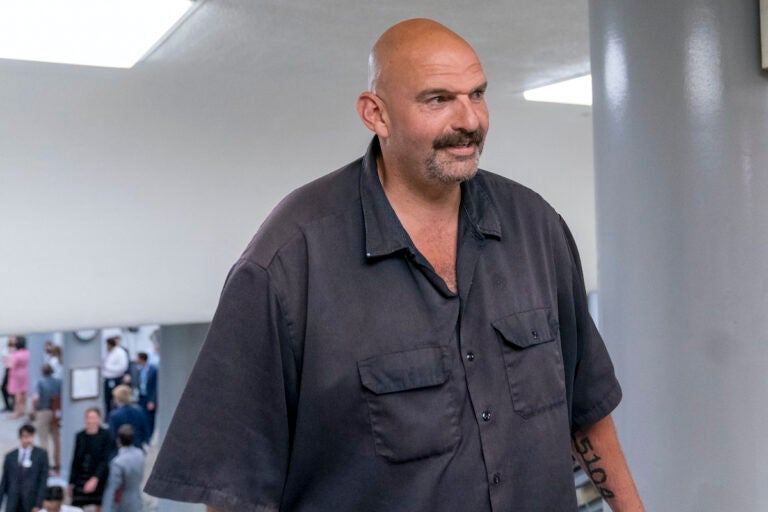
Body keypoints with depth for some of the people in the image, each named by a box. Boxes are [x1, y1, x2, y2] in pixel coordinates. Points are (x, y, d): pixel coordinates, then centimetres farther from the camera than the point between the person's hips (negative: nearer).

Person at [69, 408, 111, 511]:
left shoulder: (105, 435, -7)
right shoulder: (80, 436, 5)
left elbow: (105, 460, -13)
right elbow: (75, 461, 10)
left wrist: (95, 479, -23)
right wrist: (71, 483, 10)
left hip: (99, 479, -3)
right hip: (81, 479, 3)